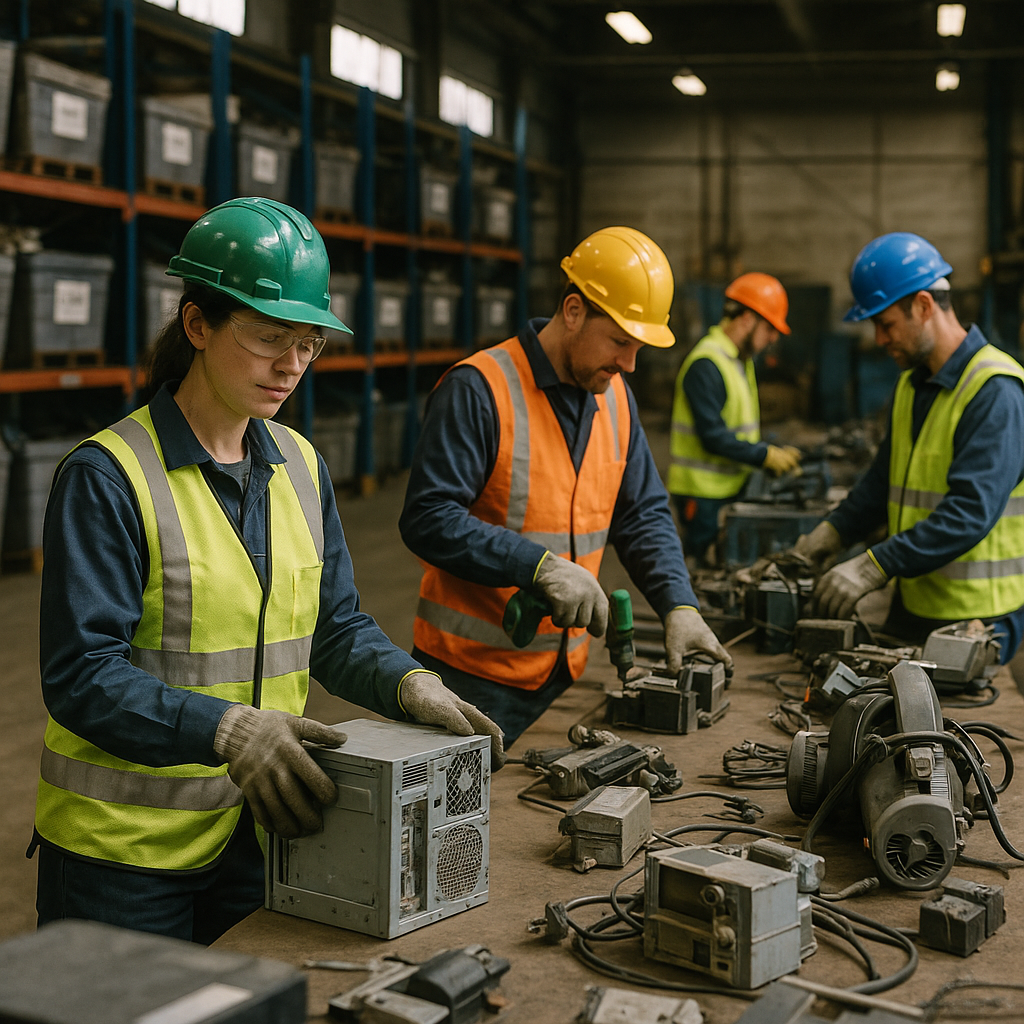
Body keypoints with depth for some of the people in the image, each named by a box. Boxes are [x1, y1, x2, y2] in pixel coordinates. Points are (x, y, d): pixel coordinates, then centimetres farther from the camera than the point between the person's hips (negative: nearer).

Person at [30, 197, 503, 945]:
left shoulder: (299, 465, 6)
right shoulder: (107, 477, -14)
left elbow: (335, 626, 9)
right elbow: (81, 675, -19)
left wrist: (410, 686, -11)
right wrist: (228, 729, -32)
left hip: (256, 830, 6)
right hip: (125, 847, -5)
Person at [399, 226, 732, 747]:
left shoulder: (614, 396, 8)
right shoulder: (479, 390, -15)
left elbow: (643, 515, 12)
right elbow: (428, 519, -20)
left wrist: (679, 606, -4)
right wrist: (541, 567, -28)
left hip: (563, 666, 7)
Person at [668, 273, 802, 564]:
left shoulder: (741, 360, 16)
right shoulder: (706, 363, -17)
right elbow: (713, 436, -22)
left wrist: (779, 452, 5)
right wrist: (766, 456, -17)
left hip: (731, 488, 10)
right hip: (703, 493, -10)